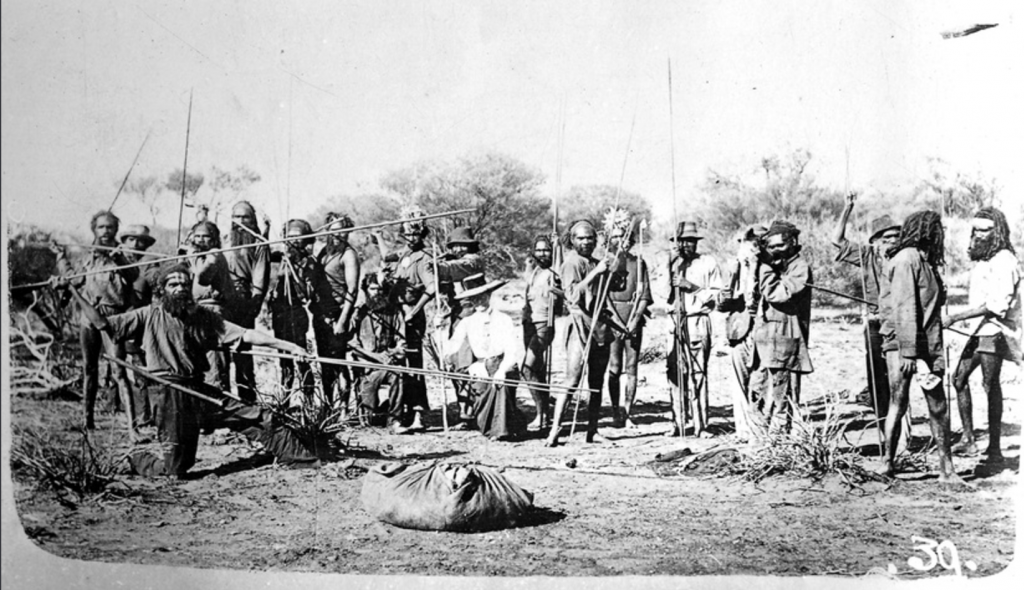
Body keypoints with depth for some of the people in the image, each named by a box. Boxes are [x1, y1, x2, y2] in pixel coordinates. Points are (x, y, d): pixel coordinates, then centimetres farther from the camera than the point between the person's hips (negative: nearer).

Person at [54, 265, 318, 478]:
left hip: (199, 390, 4)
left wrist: (285, 345, -5)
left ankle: (303, 456, 5)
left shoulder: (203, 317, 9)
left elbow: (244, 335, 3)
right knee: (175, 468, -5)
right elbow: (103, 324, 2)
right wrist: (74, 292, -4)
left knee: (258, 417, -4)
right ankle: (137, 459, 25)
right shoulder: (150, 316, 2)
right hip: (170, 394, -4)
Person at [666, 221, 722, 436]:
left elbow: (717, 296, 2)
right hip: (675, 321, 3)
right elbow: (666, 297, 9)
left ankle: (701, 425, -3)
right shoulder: (672, 264, 15)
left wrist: (693, 287, -9)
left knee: (698, 373, -7)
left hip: (699, 321, -3)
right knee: (675, 373, -1)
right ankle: (677, 424, 6)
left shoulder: (708, 263, 6)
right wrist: (671, 270, -3)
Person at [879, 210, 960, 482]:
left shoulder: (927, 261, 17)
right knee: (899, 402, -3)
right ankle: (888, 463, 7)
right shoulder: (907, 259, -11)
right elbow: (904, 308, -16)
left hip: (928, 343, 8)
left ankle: (946, 467, 9)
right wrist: (910, 353, -20)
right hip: (903, 342, -8)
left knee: (938, 405, 6)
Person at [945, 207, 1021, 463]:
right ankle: (968, 438, 15)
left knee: (991, 385, -8)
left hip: (995, 331, -10)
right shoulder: (982, 259, 15)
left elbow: (996, 305, -22)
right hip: (980, 331, 10)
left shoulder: (1003, 261, -14)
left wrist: (955, 318, -23)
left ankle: (994, 447, -4)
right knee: (959, 377, 10)